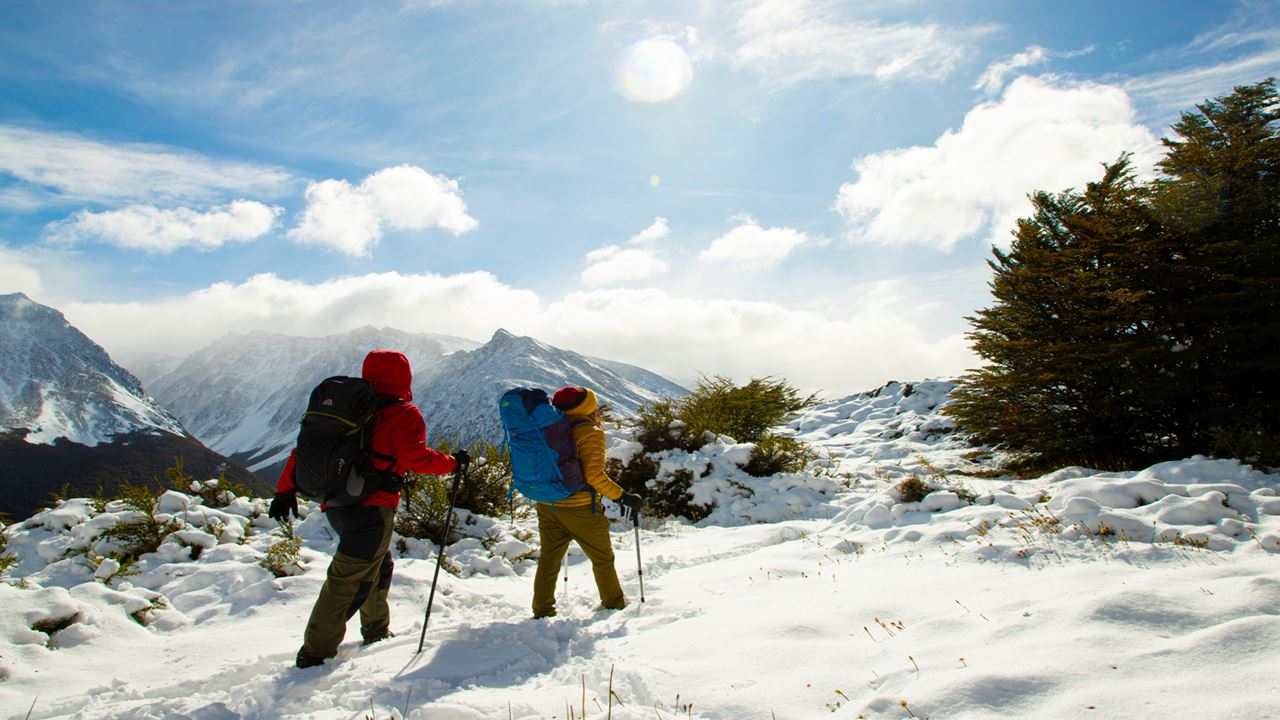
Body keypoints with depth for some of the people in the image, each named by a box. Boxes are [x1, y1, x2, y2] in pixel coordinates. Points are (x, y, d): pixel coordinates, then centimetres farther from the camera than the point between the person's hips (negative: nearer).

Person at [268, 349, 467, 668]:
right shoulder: (403, 413, -7)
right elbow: (414, 457, -20)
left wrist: (286, 490, 16)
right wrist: (452, 462, -5)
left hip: (335, 505, 8)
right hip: (372, 507, -8)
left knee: (379, 565, 25)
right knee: (350, 580, -1)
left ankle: (377, 631, 38)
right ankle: (316, 652, 0)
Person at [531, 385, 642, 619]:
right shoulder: (591, 432, -14)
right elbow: (594, 476, -21)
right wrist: (623, 497, -14)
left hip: (547, 506, 6)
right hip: (580, 509, -5)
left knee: (548, 559, 14)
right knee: (603, 559, 13)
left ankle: (542, 610, 16)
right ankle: (614, 603, 26)